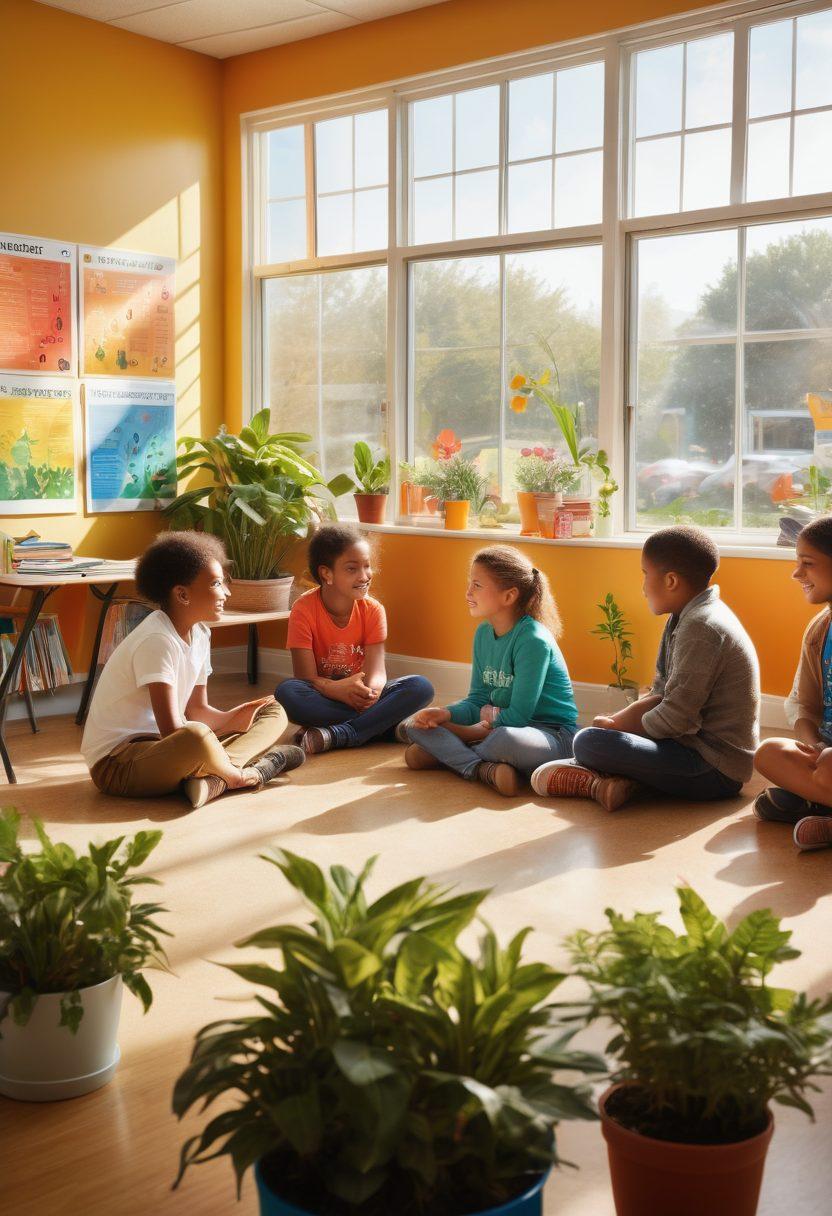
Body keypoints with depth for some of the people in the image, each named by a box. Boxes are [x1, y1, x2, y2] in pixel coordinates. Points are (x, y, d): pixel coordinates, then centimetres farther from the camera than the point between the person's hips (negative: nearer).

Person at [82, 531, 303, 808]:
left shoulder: (199, 634, 6)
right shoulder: (157, 641, -23)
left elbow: (196, 708, 8)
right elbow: (172, 730, -26)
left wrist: (229, 719, -14)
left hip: (159, 743, 10)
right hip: (115, 762, -10)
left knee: (273, 713, 5)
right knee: (196, 736, -44)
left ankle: (213, 780, -19)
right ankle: (237, 775, -13)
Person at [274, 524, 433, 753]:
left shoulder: (372, 610, -7)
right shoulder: (304, 610, -14)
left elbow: (377, 670, -16)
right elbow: (307, 677, -18)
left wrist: (372, 690, -42)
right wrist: (337, 689, -40)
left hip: (360, 697, 2)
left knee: (421, 687, -23)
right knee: (286, 691, -36)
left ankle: (335, 735, -32)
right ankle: (388, 727, -30)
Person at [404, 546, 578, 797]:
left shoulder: (533, 640, -20)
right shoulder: (483, 633, 5)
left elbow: (518, 715, -20)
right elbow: (477, 700, 7)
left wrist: (467, 732, -13)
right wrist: (444, 714, -13)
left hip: (553, 735, -8)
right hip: (503, 725, 8)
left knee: (506, 740, -44)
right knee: (417, 726, -3)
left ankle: (447, 755, -16)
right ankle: (486, 769, -22)